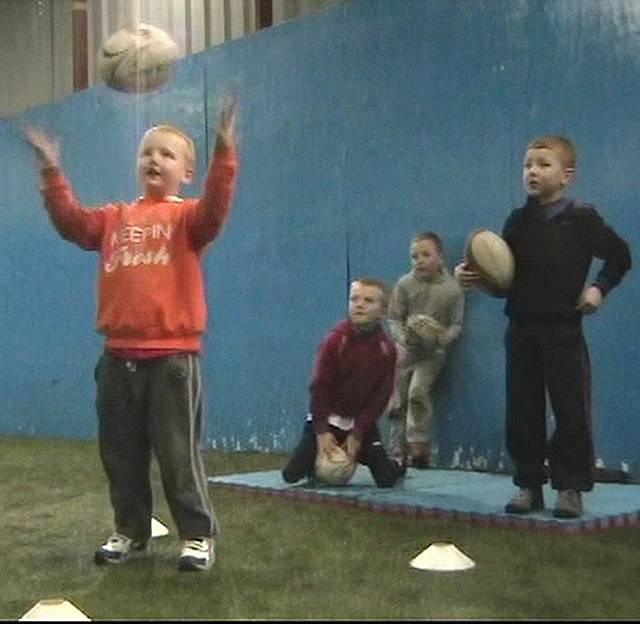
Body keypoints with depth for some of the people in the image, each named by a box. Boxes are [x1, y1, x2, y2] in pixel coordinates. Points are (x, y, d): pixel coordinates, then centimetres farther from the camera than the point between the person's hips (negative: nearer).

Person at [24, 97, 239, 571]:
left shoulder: (186, 216, 0)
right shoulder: (115, 218, 14)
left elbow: (215, 211, -21)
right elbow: (72, 222, 3)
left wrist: (224, 152, -31)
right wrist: (52, 171, -5)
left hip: (173, 354, -5)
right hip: (119, 355, 5)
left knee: (178, 452, -1)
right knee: (121, 453, 13)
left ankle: (199, 536, 10)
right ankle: (130, 531, 27)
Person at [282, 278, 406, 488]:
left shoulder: (386, 348, -10)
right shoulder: (334, 340, -14)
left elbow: (381, 395, -6)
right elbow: (319, 387, -13)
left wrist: (358, 434, -9)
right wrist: (322, 431, -15)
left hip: (362, 420, 1)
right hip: (327, 417, -1)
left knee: (386, 479, -10)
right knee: (292, 474, -9)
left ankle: (398, 465, 26)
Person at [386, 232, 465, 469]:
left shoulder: (452, 289, -10)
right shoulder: (405, 284, -6)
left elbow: (456, 324, -2)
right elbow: (394, 318, -1)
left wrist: (444, 336, -23)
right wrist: (402, 337, -19)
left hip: (433, 351, -2)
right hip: (406, 349, 3)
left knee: (418, 391, -20)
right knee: (396, 400, 3)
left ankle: (419, 447, -8)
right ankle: (398, 451, 16)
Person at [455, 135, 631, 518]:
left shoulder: (582, 219, -3)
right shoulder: (518, 222, 6)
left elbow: (620, 256, 9)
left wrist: (599, 287, -3)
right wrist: (472, 277, -9)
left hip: (563, 330, -3)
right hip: (521, 330, 3)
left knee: (572, 412, 1)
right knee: (523, 413, 7)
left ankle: (570, 487, 12)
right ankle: (529, 485, 18)